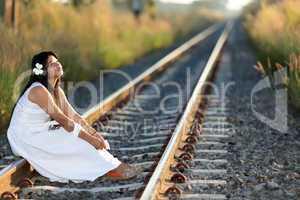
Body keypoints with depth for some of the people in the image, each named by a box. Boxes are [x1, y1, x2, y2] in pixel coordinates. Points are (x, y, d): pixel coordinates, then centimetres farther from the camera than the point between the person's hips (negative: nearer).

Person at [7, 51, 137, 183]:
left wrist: (94, 134, -10)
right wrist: (90, 138, -22)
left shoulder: (57, 91, 5)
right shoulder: (38, 91, -23)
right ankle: (110, 169, -13)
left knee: (82, 135, -5)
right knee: (76, 141, -18)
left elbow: (73, 115, 3)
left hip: (41, 132, 9)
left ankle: (110, 166, -10)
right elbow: (63, 120, -24)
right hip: (26, 139, -9)